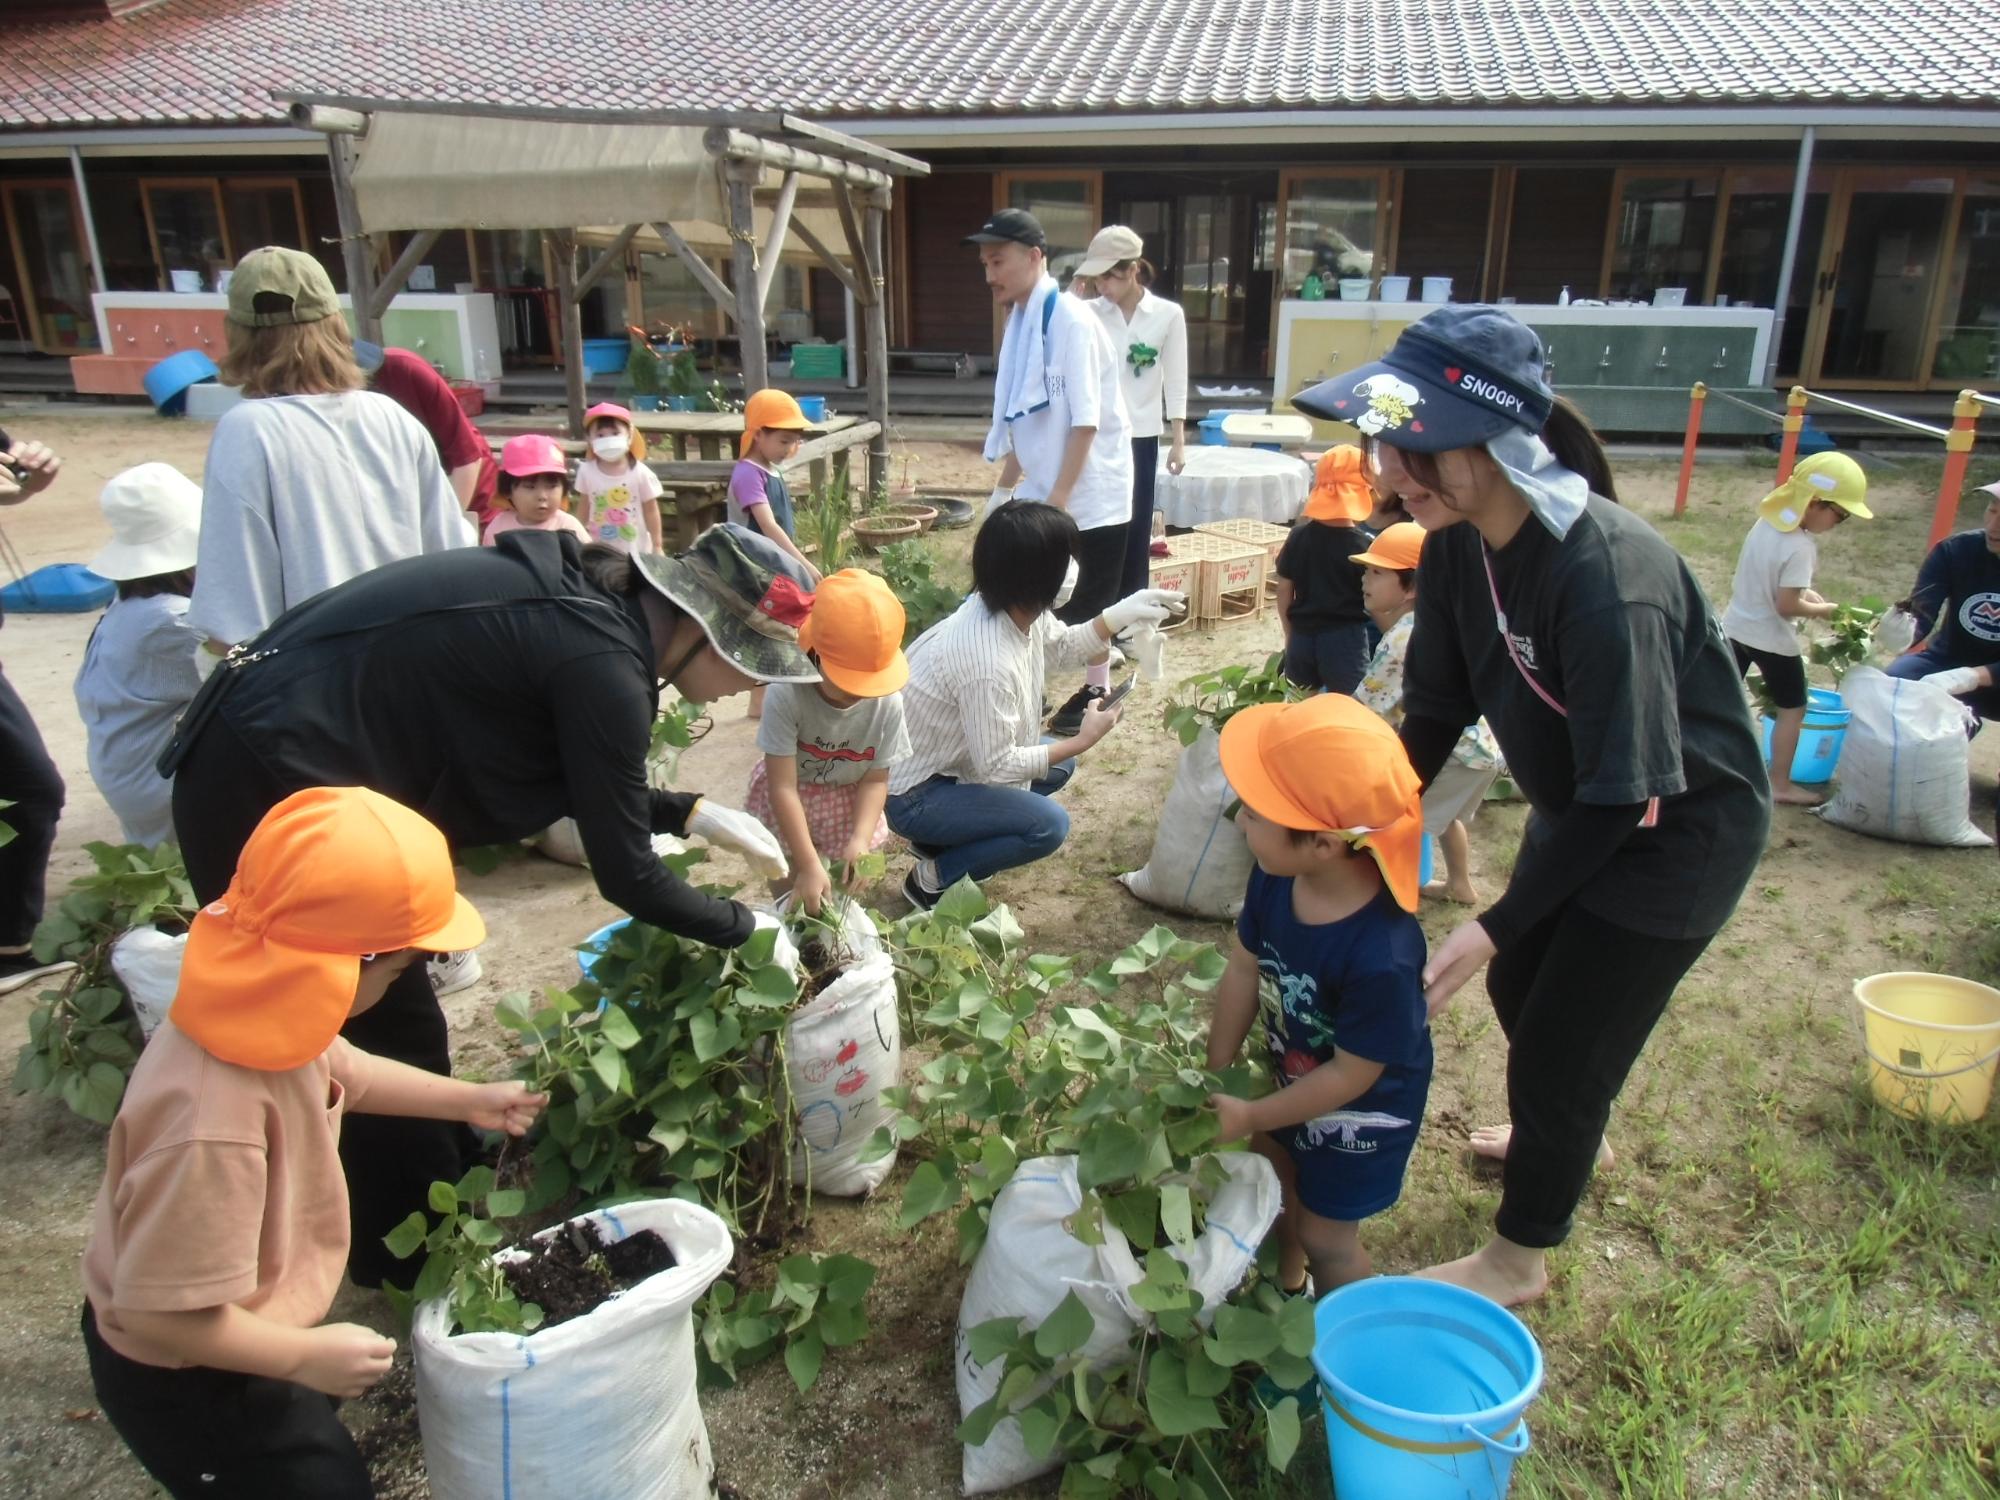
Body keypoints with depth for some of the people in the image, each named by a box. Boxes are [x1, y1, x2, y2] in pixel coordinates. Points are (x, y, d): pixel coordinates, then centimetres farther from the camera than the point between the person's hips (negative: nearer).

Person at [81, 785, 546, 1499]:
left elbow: (337, 1071, 6)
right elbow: (162, 1314, -35)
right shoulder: (211, 1129, -45)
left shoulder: (265, 1010, -18)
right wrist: (307, 1355, -23)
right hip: (188, 1378, -8)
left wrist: (467, 1099, 7)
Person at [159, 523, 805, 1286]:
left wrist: (692, 812, 15)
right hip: (274, 790, -9)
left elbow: (576, 784, 19)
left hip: (251, 756, 9)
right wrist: (742, 928, 0)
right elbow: (624, 873, -13)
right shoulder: (601, 660, -21)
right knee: (393, 1037, 5)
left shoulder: (579, 598, 6)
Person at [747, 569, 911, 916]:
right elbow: (783, 787, -30)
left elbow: (876, 779, -13)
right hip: (787, 802, -2)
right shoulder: (786, 695, -33)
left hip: (847, 801, 2)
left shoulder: (888, 702, -25)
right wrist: (808, 864, -33)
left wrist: (860, 840, -28)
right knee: (793, 895, 3)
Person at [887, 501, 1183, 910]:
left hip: (950, 760, 9)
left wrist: (1124, 612, 3)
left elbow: (1058, 648, 14)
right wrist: (1083, 740, -16)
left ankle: (946, 838, 15)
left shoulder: (1018, 609, -8)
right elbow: (996, 767, -25)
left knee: (1059, 766, 15)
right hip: (911, 794, -9)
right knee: (1049, 824, -20)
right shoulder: (988, 663, -35)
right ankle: (933, 877, -2)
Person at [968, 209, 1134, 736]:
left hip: (1089, 492, -7)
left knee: (1088, 602, 6)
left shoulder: (1071, 319, -18)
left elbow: (1085, 420, -21)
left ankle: (1096, 692, 23)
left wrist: (1060, 496, -22)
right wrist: (1005, 487, 18)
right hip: (1040, 492, 7)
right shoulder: (1020, 322, 6)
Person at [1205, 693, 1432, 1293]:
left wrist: (1251, 1117, -20)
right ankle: (1284, 1285, 58)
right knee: (1275, 1176, 28)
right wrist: (1217, 1076, -2)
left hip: (1360, 1109, -6)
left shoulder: (1381, 956, -42)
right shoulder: (1276, 876, -24)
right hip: (1295, 1075, 6)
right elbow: (1244, 969, -9)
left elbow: (1351, 1074, -28)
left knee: (1325, 1235, 14)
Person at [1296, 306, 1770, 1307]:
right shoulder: (1459, 543, -14)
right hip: (1577, 805, 8)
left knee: (1560, 1042, 2)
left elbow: (1624, 793, -31)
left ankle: (1518, 1259, 28)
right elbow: (1436, 711, -3)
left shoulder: (1606, 580, -37)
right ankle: (1565, 1139, 57)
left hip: (1678, 828, -8)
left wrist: (1496, 925, -28)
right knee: (1520, 991, 25)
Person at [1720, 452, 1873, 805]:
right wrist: (1824, 609, -9)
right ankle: (1780, 785, 15)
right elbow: (1786, 606, -24)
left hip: (1736, 625, 7)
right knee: (1793, 709, 9)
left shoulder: (1765, 522, -2)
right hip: (1772, 639, -7)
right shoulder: (1800, 546, -25)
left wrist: (1805, 592, 2)